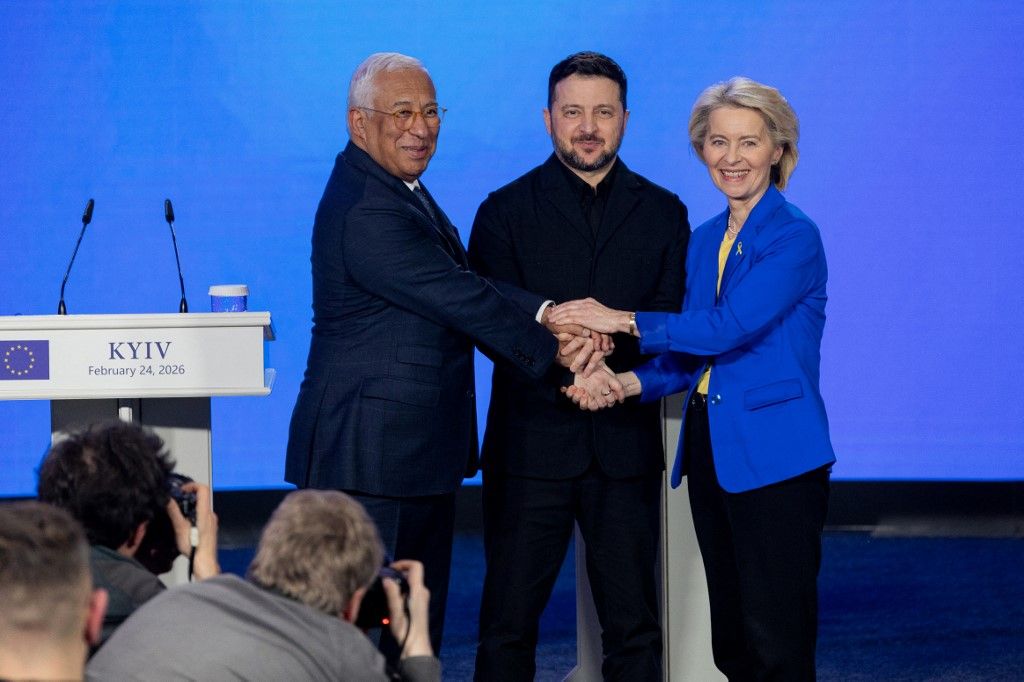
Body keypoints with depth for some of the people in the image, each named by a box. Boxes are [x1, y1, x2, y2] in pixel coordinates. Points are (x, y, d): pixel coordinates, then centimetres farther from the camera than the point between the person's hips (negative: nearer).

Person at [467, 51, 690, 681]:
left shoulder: (663, 214, 9)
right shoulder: (507, 211, 4)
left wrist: (618, 377, -18)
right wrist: (562, 361, -24)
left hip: (626, 446, 1)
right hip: (532, 444, -1)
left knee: (634, 626, 5)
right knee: (509, 623, 2)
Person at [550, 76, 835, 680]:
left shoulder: (794, 237, -10)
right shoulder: (704, 241, 14)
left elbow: (728, 329, -20)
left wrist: (622, 320, -15)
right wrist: (628, 382, -4)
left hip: (775, 460, -8)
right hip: (709, 450, 8)